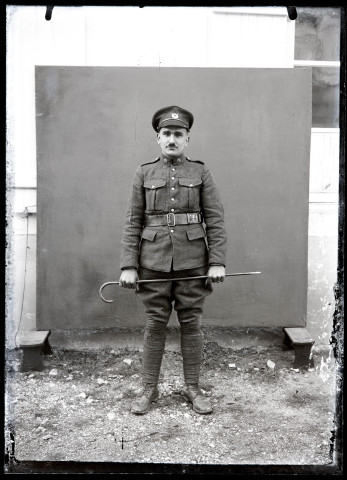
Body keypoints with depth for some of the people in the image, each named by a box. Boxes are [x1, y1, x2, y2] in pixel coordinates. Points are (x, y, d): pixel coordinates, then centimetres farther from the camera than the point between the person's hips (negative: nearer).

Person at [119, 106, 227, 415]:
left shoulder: (201, 173, 3)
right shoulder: (144, 173, 5)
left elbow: (215, 221, 0)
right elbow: (133, 223, 3)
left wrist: (218, 262, -8)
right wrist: (128, 266, -4)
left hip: (192, 262, 0)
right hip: (154, 262, 1)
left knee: (191, 324, 7)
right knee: (155, 324, 7)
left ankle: (193, 388, 21)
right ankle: (150, 389, 21)